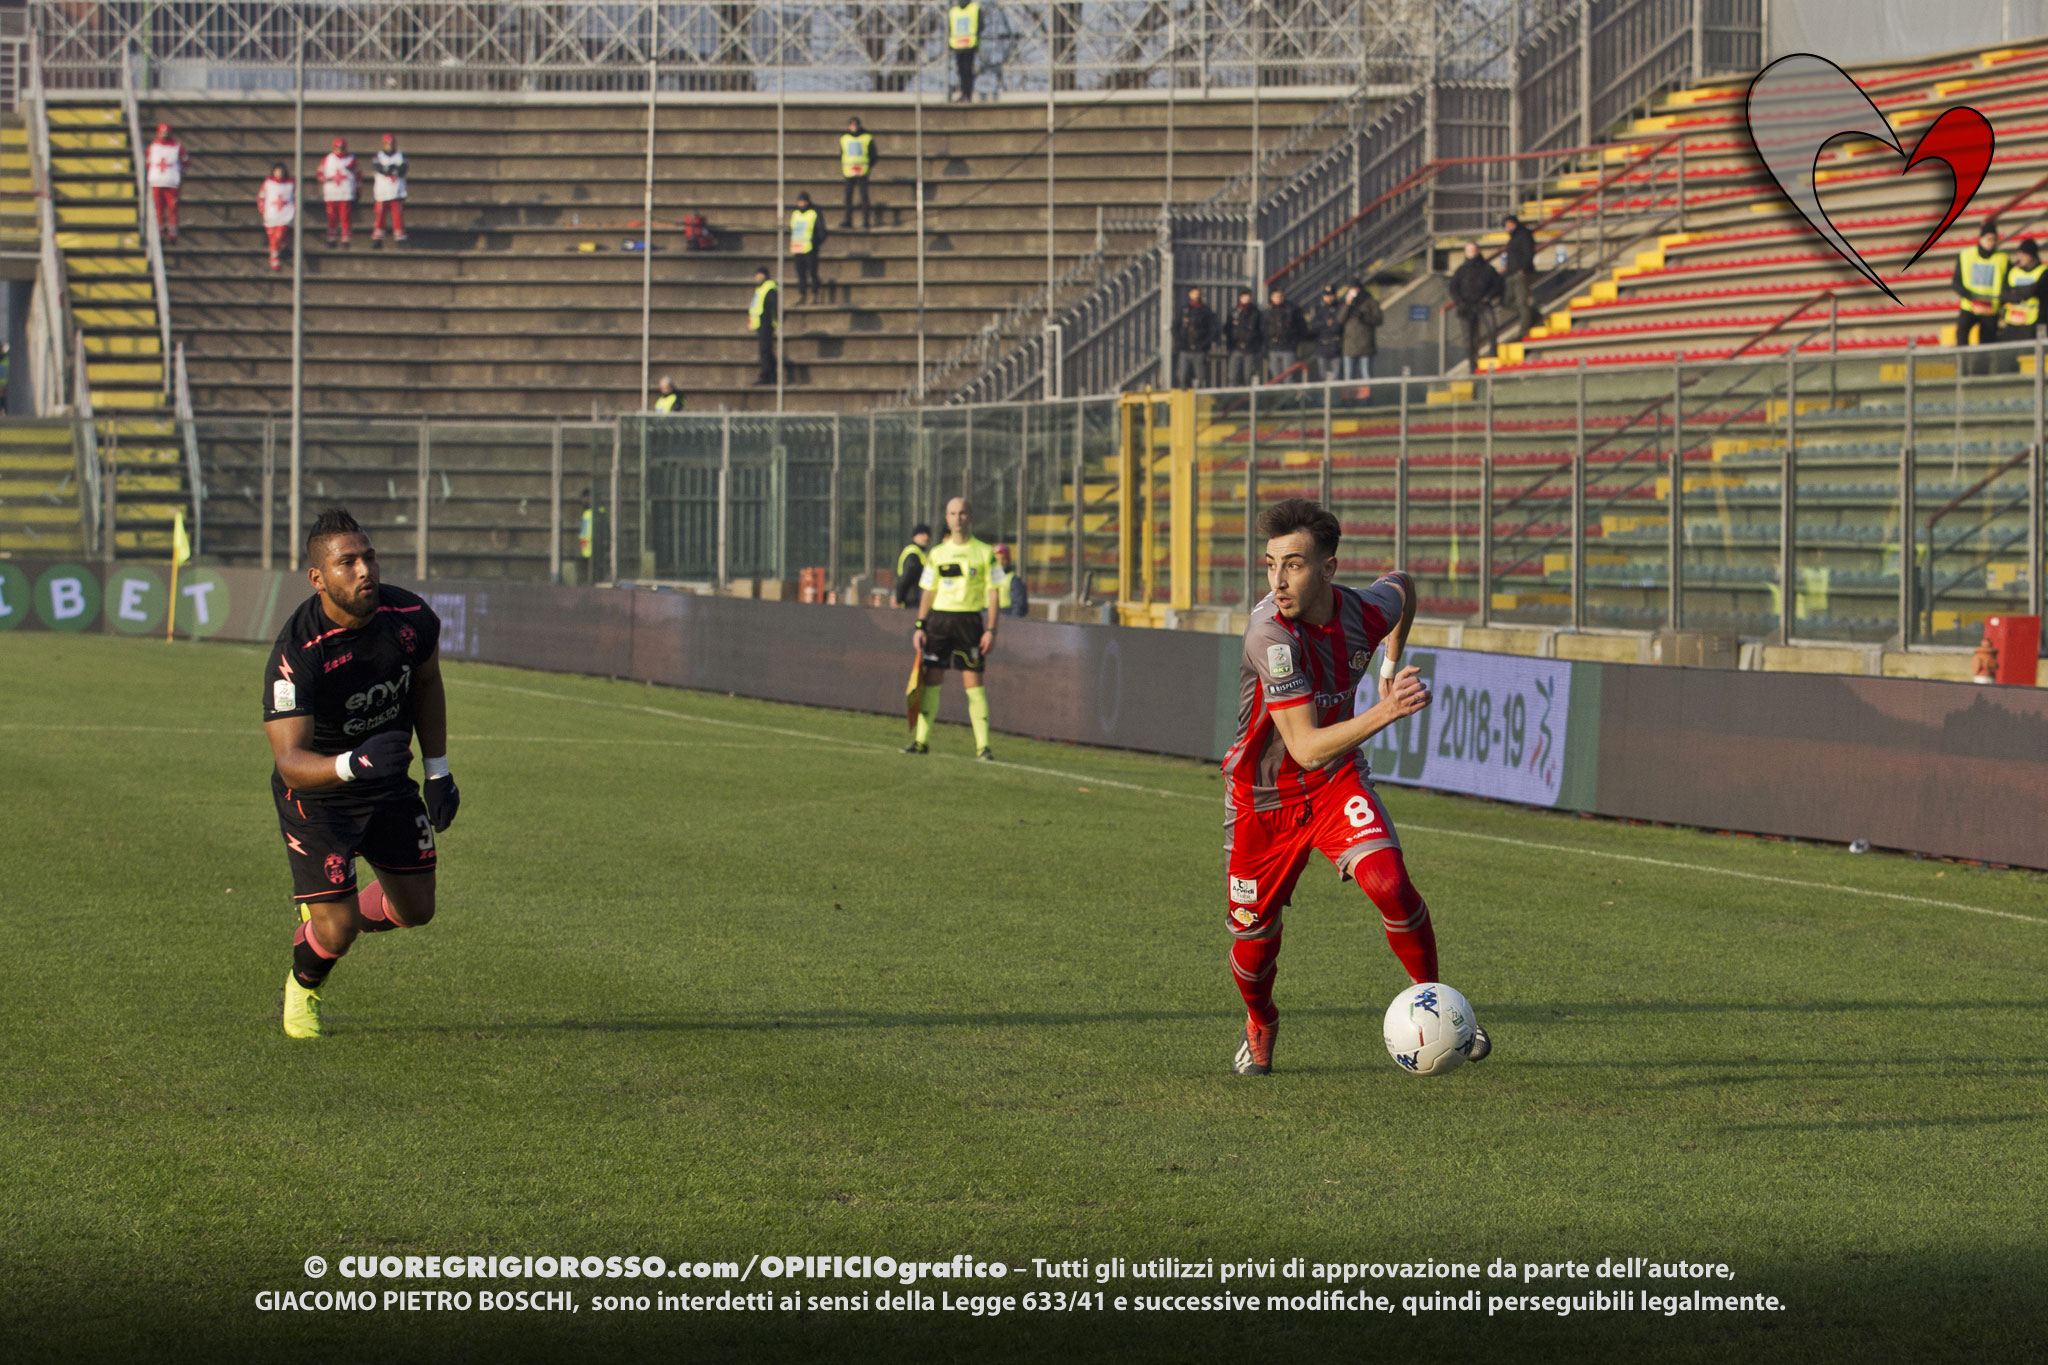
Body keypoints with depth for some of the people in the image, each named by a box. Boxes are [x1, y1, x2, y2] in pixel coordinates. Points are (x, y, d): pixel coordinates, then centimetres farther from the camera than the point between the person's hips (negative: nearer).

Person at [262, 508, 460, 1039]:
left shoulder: (412, 618, -16)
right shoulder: (296, 656, -32)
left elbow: (427, 685, 7)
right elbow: (290, 762, -37)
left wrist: (438, 771, 7)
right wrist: (352, 765, -55)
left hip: (390, 786, 5)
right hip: (318, 794, -5)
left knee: (415, 910, 8)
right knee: (336, 932, -9)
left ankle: (328, 921, 40)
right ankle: (303, 987, 28)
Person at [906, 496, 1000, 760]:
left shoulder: (985, 553, 1)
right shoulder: (937, 554, 10)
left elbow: (993, 594, 1)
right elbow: (928, 592, 13)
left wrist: (991, 630, -7)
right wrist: (920, 626, 5)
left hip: (970, 619, -3)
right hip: (939, 617, 3)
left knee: (973, 682, -6)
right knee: (931, 679, 0)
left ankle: (982, 745, -4)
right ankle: (922, 740, 7)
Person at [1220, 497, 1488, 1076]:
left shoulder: (1364, 613, -16)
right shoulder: (1271, 633, -32)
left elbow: (1401, 584, 13)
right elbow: (1306, 746, -35)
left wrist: (1392, 668, 12)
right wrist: (1387, 711, -43)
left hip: (1336, 780, 3)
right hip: (1264, 794, -2)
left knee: (1389, 883, -22)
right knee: (1254, 935, 7)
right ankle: (1260, 1025, 39)